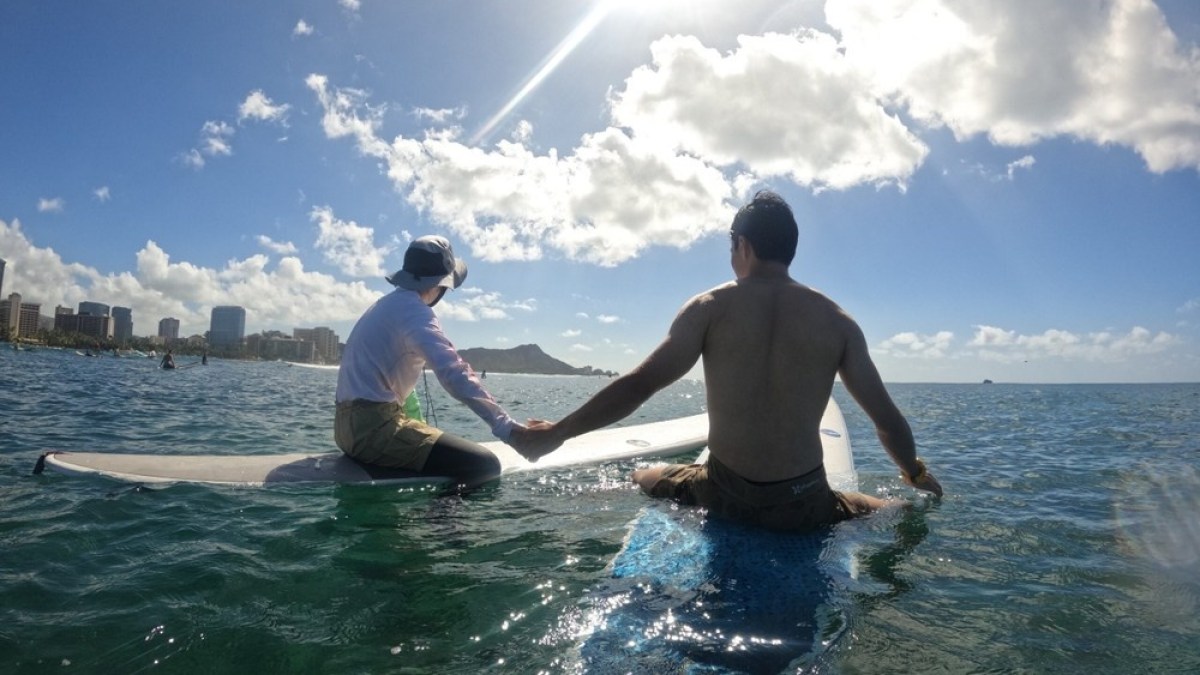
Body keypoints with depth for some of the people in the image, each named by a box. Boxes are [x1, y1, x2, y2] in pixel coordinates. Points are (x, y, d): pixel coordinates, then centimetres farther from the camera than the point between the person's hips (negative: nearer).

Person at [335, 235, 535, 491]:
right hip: (373, 426, -11)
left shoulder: (387, 303, 17)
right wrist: (506, 427, -30)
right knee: (485, 465, -14)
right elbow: (453, 374, -27)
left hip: (351, 423, 11)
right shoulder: (414, 310, -14)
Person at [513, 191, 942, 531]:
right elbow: (887, 418, 6)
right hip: (803, 506, 1)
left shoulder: (709, 308, -5)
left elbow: (639, 385, -11)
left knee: (640, 479, 29)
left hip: (725, 496, 0)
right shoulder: (837, 320, 1)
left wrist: (556, 433, -2)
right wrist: (918, 476, 25)